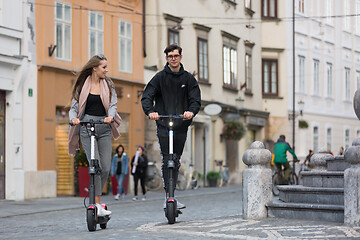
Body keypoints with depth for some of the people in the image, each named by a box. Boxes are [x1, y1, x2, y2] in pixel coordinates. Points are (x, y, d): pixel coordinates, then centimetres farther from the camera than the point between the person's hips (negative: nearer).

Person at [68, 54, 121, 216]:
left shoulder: (108, 85, 11)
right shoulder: (82, 86, 6)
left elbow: (113, 104, 0)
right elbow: (74, 106, 5)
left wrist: (110, 116, -22)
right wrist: (74, 118, -17)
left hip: (104, 128, 3)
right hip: (86, 128, -3)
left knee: (106, 168, -3)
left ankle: (95, 199, 14)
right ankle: (97, 205, -10)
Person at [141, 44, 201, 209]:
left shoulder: (188, 78, 9)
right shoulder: (160, 77, 4)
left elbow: (196, 99, 1)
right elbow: (146, 97, -4)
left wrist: (191, 111, -21)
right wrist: (150, 111, -24)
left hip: (181, 125, 2)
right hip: (163, 125, -2)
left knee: (176, 161, 6)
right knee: (167, 160, -10)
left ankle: (171, 196, 14)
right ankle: (168, 195, -10)